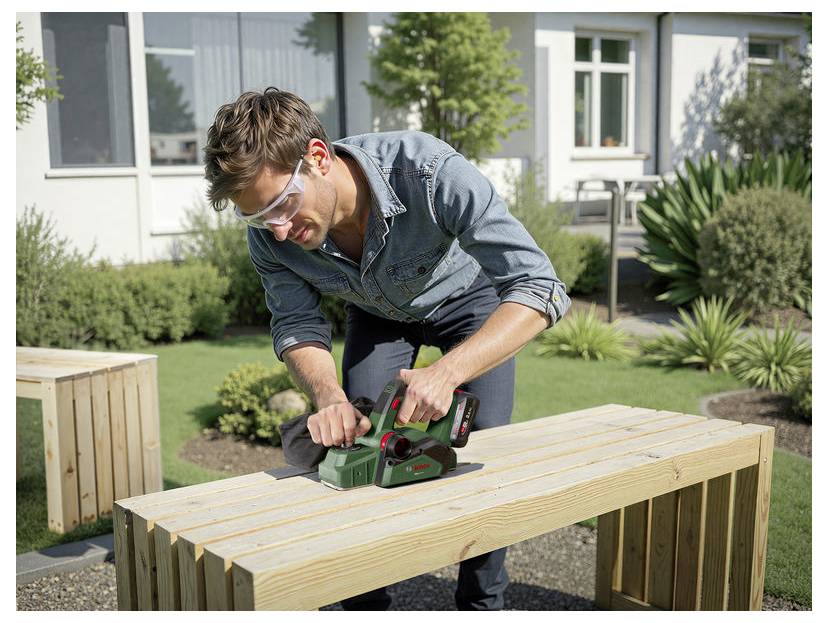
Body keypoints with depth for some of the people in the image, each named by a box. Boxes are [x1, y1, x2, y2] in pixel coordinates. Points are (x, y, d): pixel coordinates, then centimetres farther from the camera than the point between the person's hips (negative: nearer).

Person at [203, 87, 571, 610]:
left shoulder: (428, 171, -44)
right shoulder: (269, 235, -29)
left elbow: (541, 290, -44)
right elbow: (297, 325, -15)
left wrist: (447, 371, -58)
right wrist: (330, 399, -37)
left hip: (469, 298, -3)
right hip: (376, 311, 3)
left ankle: (483, 602, 16)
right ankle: (366, 604, 15)